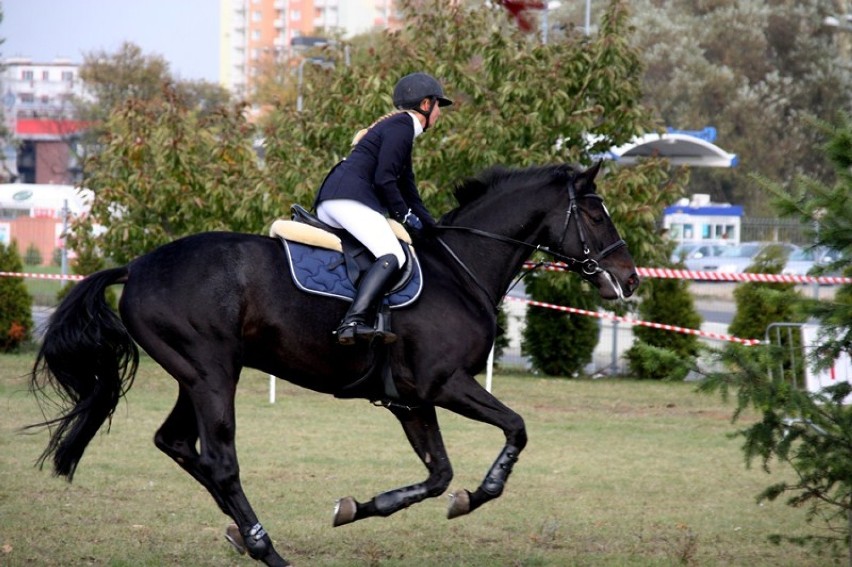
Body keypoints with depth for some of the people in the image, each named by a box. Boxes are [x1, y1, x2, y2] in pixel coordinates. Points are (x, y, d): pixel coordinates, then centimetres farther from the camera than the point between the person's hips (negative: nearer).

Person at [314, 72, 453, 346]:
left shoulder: (401, 128, 29)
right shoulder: (402, 126, -3)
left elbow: (406, 188, 33)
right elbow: (384, 179, -13)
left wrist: (431, 227, 30)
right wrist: (406, 216, -4)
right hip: (349, 197, -11)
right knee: (392, 256, -23)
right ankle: (354, 321, -39)